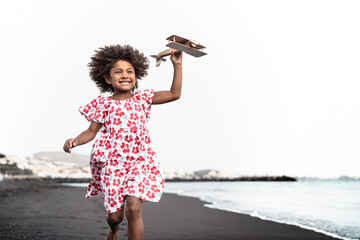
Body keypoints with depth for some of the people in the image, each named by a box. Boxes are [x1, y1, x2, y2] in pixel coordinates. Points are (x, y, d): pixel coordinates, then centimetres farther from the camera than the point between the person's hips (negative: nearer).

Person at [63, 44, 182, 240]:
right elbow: (91, 131, 6)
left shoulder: (142, 98, 8)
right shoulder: (103, 104, 4)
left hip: (140, 161, 0)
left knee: (133, 208, -19)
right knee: (115, 215, 6)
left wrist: (177, 65, 4)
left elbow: (174, 94, 6)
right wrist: (74, 141, -13)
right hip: (112, 163, 0)